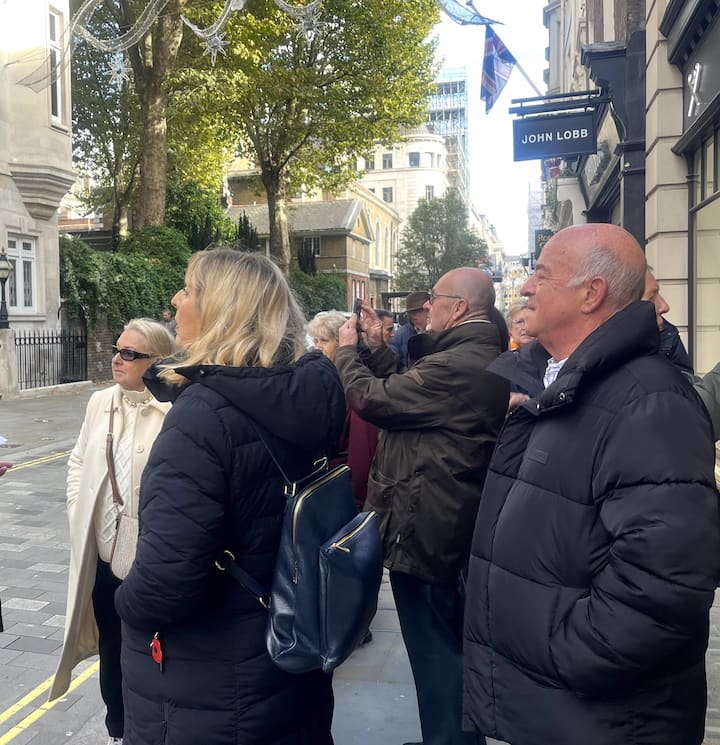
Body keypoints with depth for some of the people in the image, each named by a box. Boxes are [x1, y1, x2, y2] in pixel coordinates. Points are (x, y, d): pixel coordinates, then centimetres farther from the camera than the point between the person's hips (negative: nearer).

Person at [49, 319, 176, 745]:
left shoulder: (173, 412, -18)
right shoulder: (100, 402, 4)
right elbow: (78, 461, 16)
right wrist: (77, 510, 8)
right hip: (103, 554, 6)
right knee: (111, 645, 21)